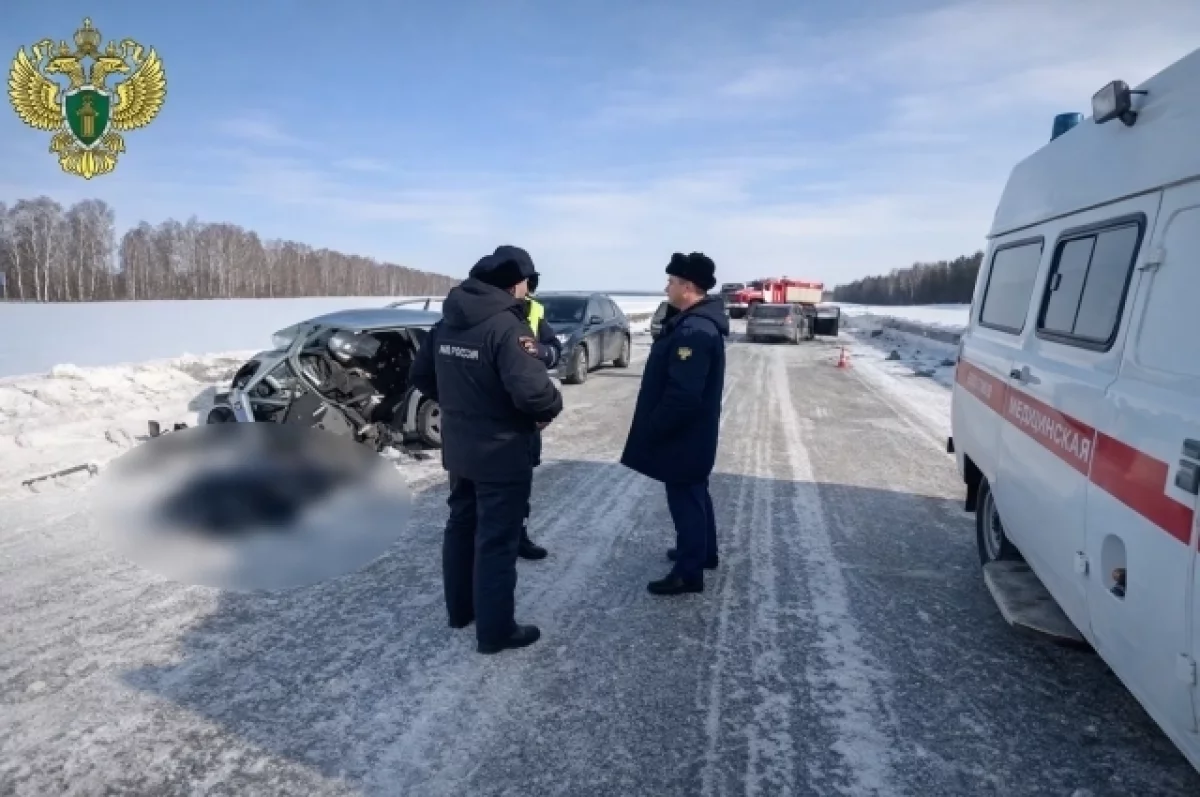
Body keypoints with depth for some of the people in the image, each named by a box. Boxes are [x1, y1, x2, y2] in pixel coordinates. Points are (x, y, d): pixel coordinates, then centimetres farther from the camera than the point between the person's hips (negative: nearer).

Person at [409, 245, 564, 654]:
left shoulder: (446, 322, 4)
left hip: (458, 447, 8)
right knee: (497, 540, 3)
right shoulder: (508, 327, -22)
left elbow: (421, 374, 13)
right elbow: (532, 390, -33)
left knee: (461, 525, 21)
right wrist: (551, 408, -12)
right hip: (502, 454, -8)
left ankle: (460, 608, 36)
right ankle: (495, 629, 15)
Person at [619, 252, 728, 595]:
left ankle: (689, 572, 15)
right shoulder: (699, 321, 7)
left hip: (682, 434, -10)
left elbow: (683, 394, -30)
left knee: (685, 498, 1)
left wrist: (653, 429, -20)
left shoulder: (694, 331, -27)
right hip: (692, 432, 10)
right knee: (695, 493, 23)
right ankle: (703, 552, 40)